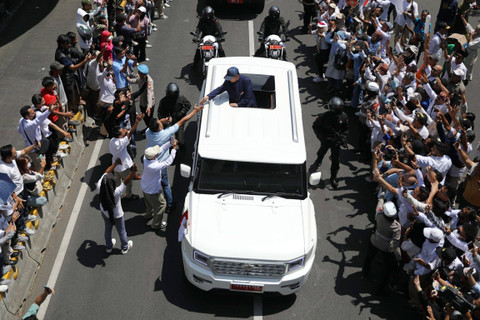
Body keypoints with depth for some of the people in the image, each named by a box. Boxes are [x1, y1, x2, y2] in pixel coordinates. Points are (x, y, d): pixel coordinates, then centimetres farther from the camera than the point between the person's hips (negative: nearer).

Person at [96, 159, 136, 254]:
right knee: (121, 232, 24)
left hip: (105, 213, 4)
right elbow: (126, 182, -46)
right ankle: (125, 247, 51)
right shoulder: (116, 193, -43)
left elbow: (106, 172, -20)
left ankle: (108, 246, 56)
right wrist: (133, 171, -57)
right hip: (117, 216, -4)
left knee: (108, 229, 31)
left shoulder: (99, 188, -31)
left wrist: (115, 164, -11)